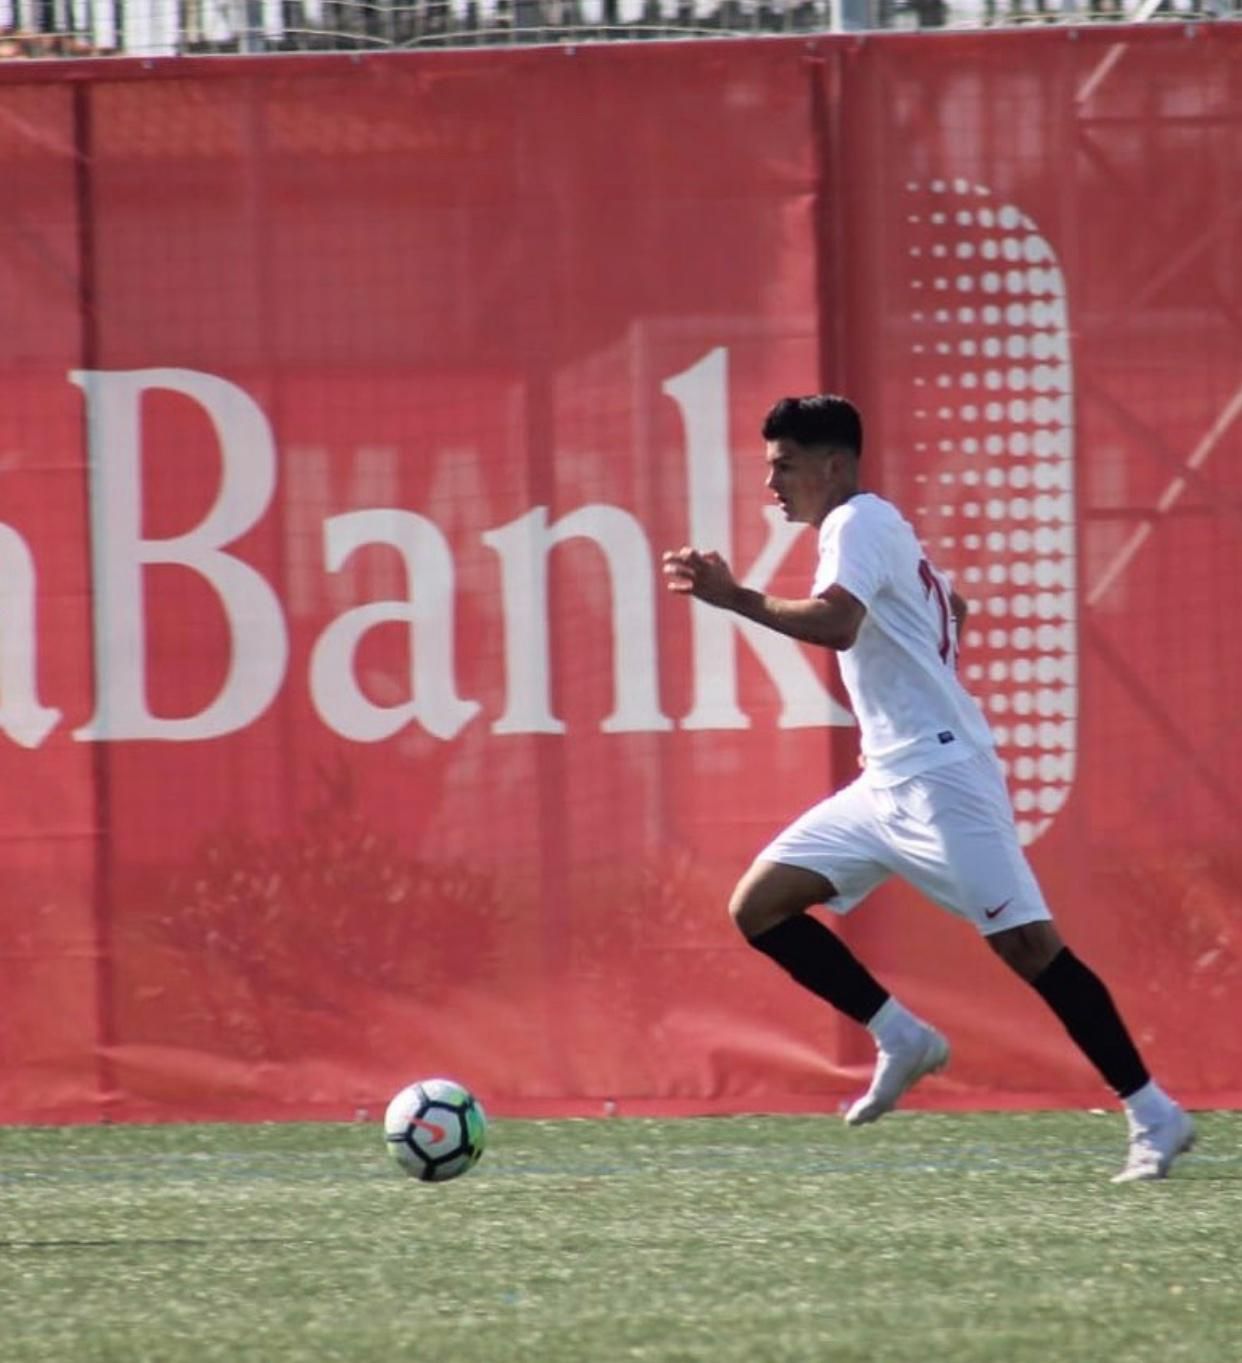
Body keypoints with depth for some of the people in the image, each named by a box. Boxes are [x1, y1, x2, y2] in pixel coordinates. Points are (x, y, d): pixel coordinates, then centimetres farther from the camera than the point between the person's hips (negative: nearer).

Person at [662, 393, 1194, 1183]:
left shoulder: (859, 522, -10)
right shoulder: (878, 527, 19)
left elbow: (836, 623, -29)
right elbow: (953, 608, 37)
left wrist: (736, 598, -31)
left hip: (937, 777, -10)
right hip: (887, 784, 10)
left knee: (1025, 942, -13)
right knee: (758, 908, 3)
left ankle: (1155, 1117, -10)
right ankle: (902, 1039, 8)